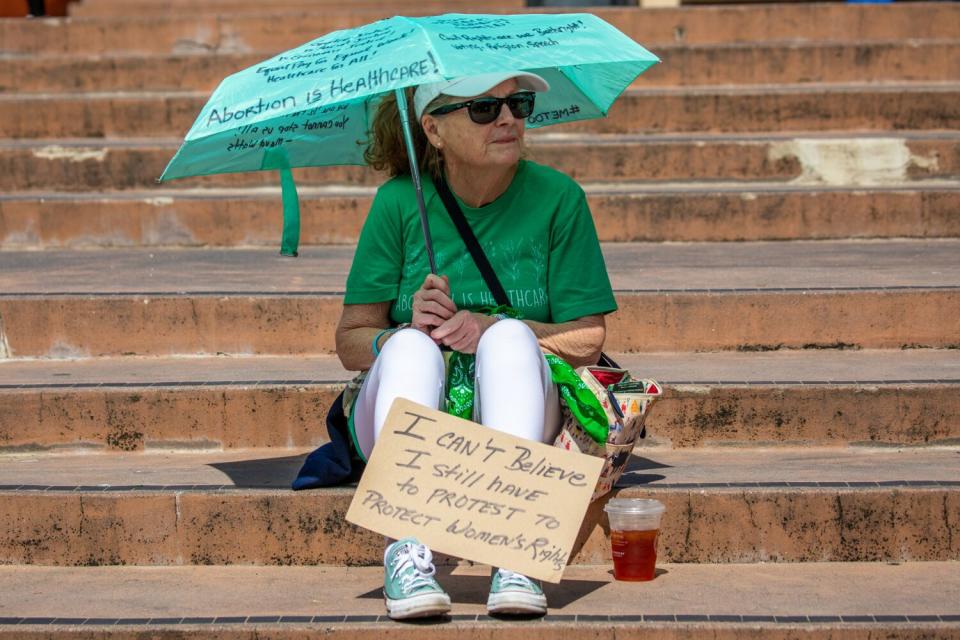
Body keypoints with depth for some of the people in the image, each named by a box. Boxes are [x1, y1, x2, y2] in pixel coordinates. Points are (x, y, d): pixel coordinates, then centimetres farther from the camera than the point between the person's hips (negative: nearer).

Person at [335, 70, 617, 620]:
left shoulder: (556, 197, 0)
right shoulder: (400, 202, 0)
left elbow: (587, 341, -3)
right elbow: (350, 342, 2)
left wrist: (492, 329, -18)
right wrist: (407, 329, -19)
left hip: (512, 412, 0)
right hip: (404, 421, 0)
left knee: (511, 336, -30)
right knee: (412, 347, -31)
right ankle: (408, 553, -43)